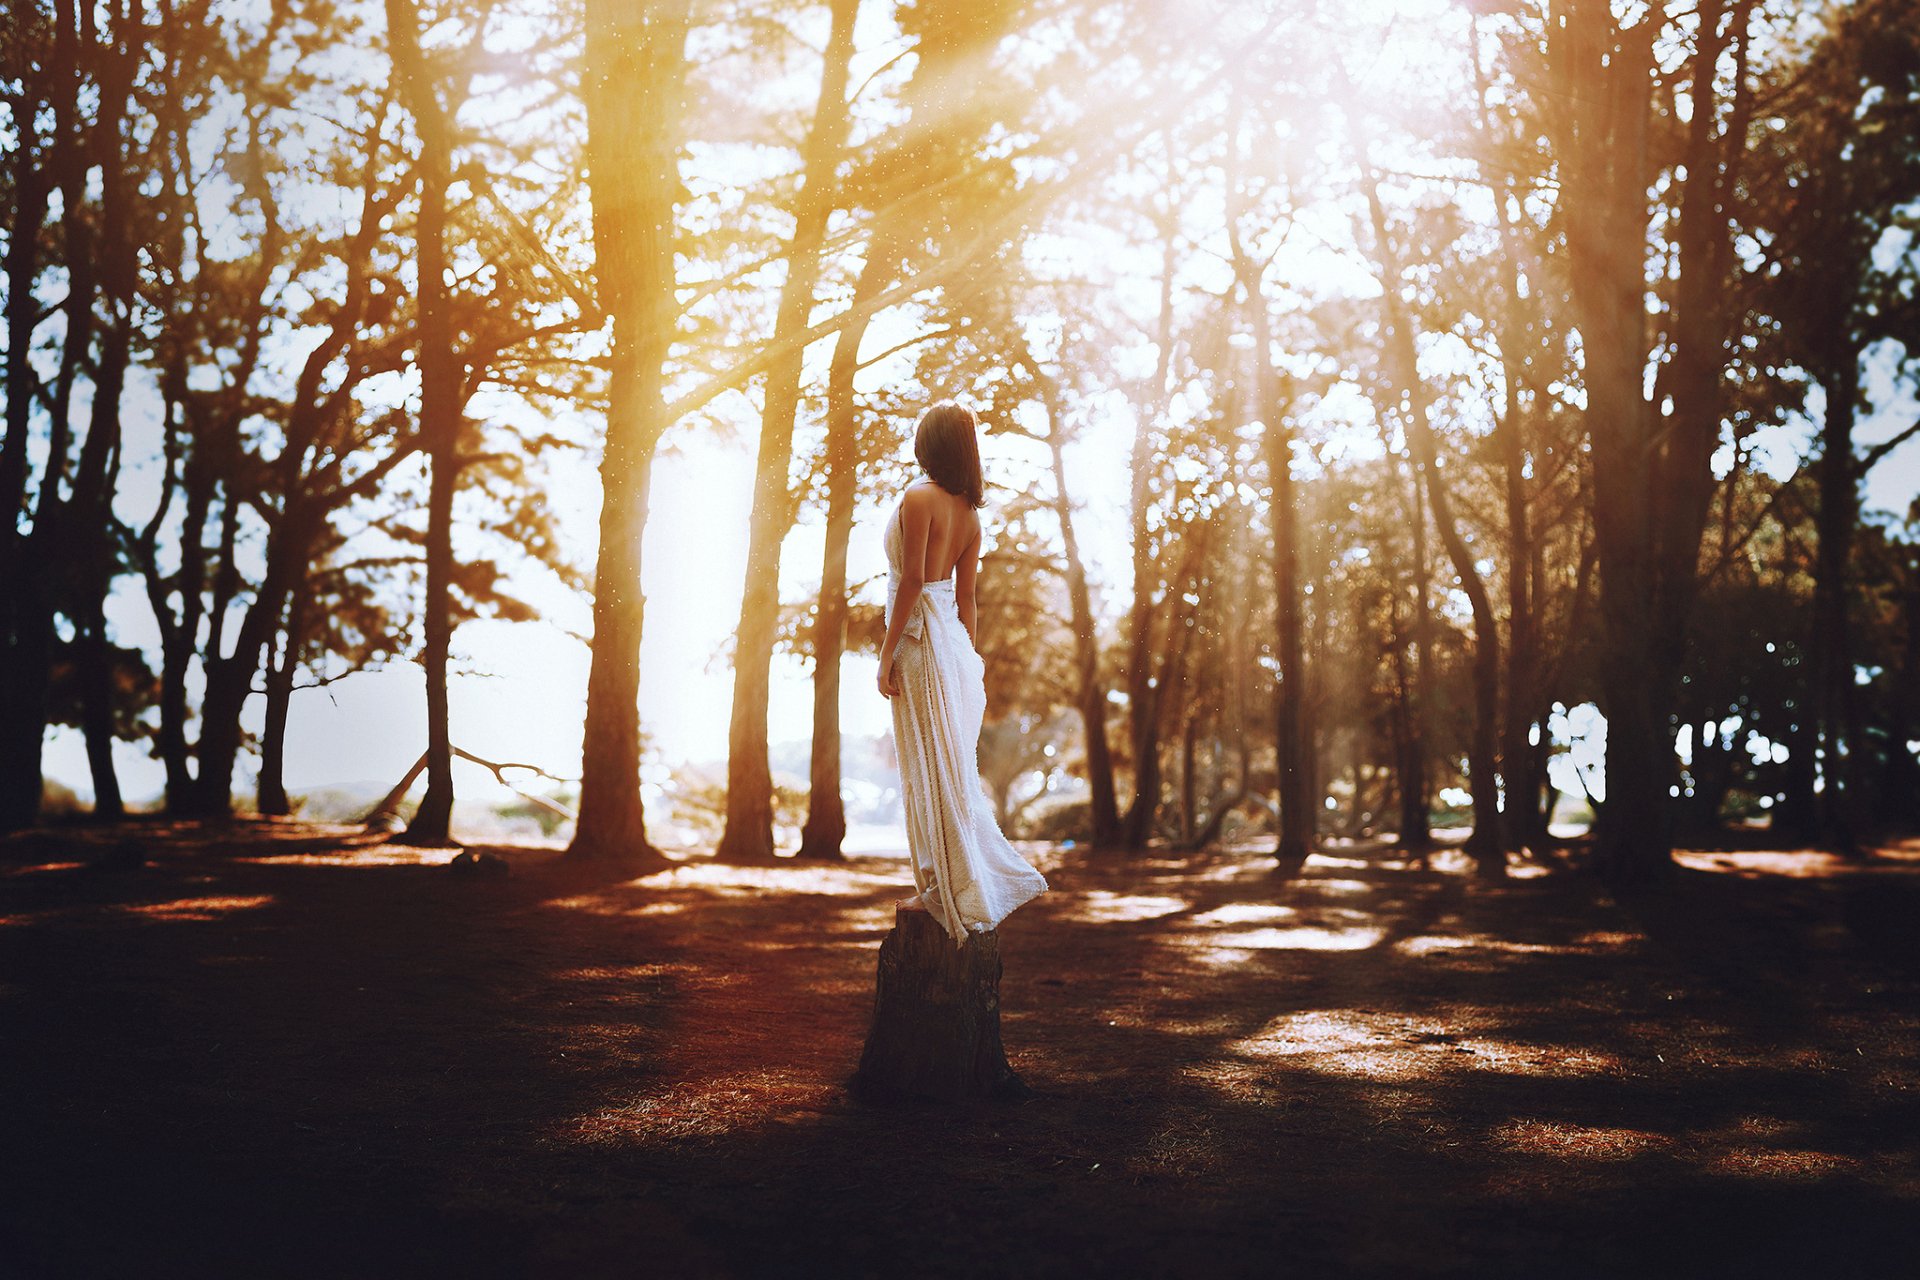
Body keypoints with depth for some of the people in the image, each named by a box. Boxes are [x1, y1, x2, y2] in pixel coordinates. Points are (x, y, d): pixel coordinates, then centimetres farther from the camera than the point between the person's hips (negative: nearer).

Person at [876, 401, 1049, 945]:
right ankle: (953, 884, 17)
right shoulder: (970, 511, 11)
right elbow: (966, 597, 13)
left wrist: (887, 650, -14)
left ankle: (946, 888, 1)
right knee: (953, 763, 12)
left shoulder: (919, 496, -11)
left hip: (920, 633, -8)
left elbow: (912, 578, -16)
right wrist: (970, 657, 18)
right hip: (953, 636, 8)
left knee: (930, 765, -3)